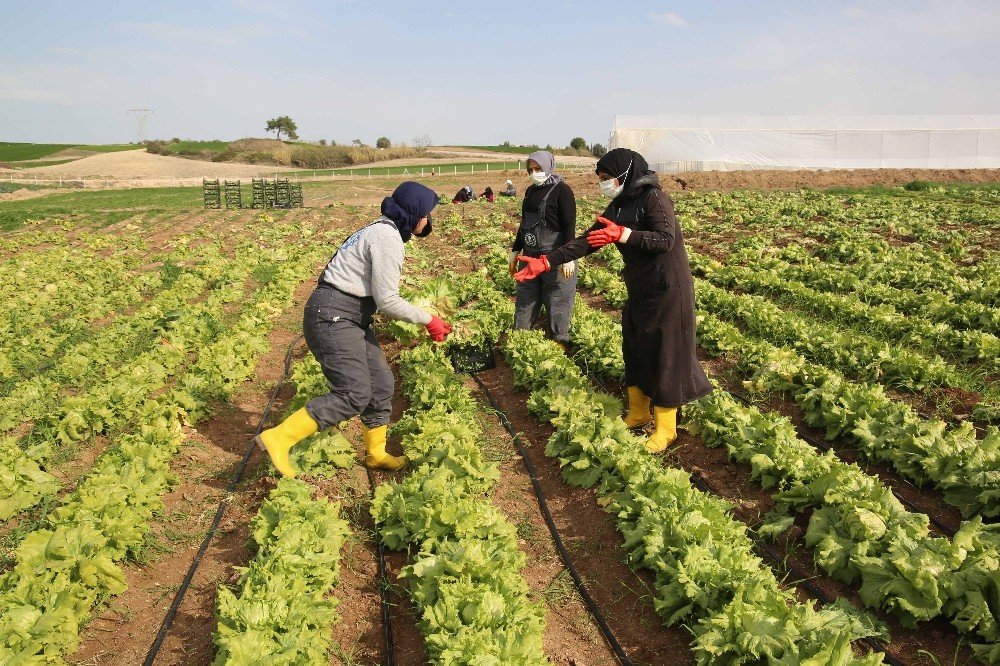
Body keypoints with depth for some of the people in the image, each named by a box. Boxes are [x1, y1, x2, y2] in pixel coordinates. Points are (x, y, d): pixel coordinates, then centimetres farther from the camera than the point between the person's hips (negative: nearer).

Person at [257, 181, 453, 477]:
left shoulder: (383, 230, 15)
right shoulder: (389, 238, -16)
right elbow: (387, 300, -17)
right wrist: (427, 319, -8)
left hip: (351, 317, 10)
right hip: (333, 316, -10)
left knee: (380, 384, 12)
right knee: (354, 394, -14)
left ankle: (377, 453, 27)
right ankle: (279, 439, -10)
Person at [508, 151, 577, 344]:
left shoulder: (561, 190, -9)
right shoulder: (531, 191, 12)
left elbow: (569, 226, -14)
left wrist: (568, 257, -21)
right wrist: (515, 251, 20)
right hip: (530, 256, 7)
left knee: (557, 305, -1)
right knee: (524, 303, 12)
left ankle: (560, 343, 12)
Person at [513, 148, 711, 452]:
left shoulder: (654, 198, -14)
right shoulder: (618, 207, 9)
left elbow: (666, 240, -25)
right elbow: (587, 241, 5)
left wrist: (622, 234, -33)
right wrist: (545, 262, -3)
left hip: (668, 290, -8)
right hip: (639, 290, 8)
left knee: (665, 355, -1)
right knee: (634, 351, 15)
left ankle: (665, 428, 11)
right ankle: (637, 415, 30)